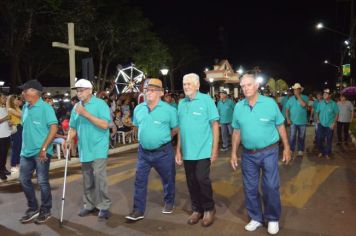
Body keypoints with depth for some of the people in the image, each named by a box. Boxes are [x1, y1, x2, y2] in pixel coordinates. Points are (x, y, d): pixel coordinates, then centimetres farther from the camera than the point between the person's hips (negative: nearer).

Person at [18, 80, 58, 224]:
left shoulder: (45, 107, -11)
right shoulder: (25, 107, 11)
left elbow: (54, 128, -18)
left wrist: (44, 148, -22)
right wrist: (24, 146, 17)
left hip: (41, 152, -7)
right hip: (26, 151, 7)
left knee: (42, 182, 2)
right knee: (24, 180, 12)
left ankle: (45, 211, 20)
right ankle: (33, 208, 29)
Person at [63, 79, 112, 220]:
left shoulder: (100, 104, -9)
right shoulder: (76, 107, 9)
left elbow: (105, 125, -19)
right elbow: (73, 127, 15)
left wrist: (86, 114, -23)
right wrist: (68, 140, -4)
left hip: (98, 148, -6)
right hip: (84, 149, 6)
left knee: (99, 177, -10)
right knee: (87, 180, 14)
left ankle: (104, 206, 3)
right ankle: (89, 204, 28)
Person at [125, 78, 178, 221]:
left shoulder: (169, 110, -11)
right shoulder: (138, 109, 2)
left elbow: (176, 129, -2)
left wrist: (163, 138, 7)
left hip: (163, 152, -3)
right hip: (143, 151, 4)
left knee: (168, 179, 14)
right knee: (140, 180, 6)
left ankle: (169, 202, 38)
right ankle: (138, 210, 18)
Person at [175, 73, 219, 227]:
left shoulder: (206, 100, -5)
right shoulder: (181, 103, 8)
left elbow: (215, 126, -6)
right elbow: (180, 128, 13)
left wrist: (214, 149, -11)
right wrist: (178, 150, 10)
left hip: (203, 150, -4)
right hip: (187, 151, 5)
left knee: (202, 180, -4)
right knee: (191, 182, 11)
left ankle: (209, 209, 20)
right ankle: (197, 209, 29)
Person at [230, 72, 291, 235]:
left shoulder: (270, 103, -6)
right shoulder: (238, 107, 1)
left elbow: (280, 126, 2)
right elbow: (237, 131, 8)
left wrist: (286, 148, 1)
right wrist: (233, 153, 7)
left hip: (269, 152, -2)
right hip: (248, 154, 3)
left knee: (270, 187, 4)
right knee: (250, 188, 11)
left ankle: (273, 219, 26)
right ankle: (256, 218, 30)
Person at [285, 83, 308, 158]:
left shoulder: (304, 97, -3)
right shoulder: (291, 98, 4)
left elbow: (304, 105, -24)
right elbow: (287, 109, 6)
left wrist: (298, 96, -18)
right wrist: (288, 119, -4)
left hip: (302, 121, -1)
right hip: (293, 121, 1)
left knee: (301, 137, 10)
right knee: (292, 137, 0)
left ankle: (300, 150, 22)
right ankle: (291, 150, 7)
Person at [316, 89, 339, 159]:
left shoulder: (333, 104, -8)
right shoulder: (320, 103, 0)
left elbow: (337, 114, -2)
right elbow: (317, 112, 11)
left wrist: (334, 123, -9)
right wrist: (318, 119, -2)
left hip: (330, 125, -2)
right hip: (321, 124, 2)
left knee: (329, 140, 6)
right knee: (319, 139, 3)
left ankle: (327, 153, 22)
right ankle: (321, 151, 24)